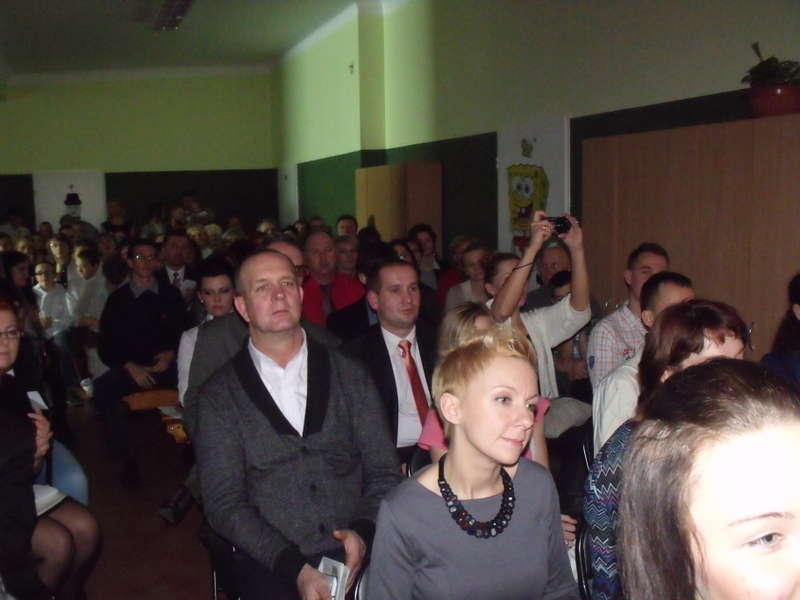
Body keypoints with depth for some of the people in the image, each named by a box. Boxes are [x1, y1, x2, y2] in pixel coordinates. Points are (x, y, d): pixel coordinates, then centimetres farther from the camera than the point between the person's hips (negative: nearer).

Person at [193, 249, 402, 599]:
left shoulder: (350, 376, 9)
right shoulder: (219, 396, 4)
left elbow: (384, 473, 9)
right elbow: (224, 504, -1)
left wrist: (363, 532, -10)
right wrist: (295, 568, -13)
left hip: (359, 557, 1)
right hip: (272, 566, -1)